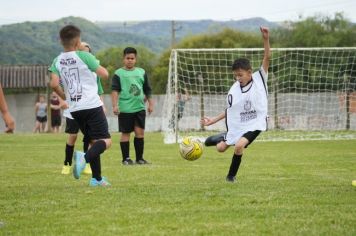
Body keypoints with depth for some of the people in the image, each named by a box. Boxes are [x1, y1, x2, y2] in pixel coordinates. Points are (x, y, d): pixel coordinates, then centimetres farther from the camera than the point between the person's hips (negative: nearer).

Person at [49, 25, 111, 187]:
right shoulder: (84, 56, -7)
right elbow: (105, 75, -7)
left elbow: (54, 84, -7)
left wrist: (64, 96, 12)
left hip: (74, 109, 6)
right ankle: (85, 158, -34)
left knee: (94, 141, 17)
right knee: (105, 140, -6)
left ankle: (97, 178, 16)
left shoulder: (57, 61, 5)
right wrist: (96, 64, 15)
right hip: (92, 105, -6)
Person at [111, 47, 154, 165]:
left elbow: (147, 90, 18)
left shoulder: (141, 72, 12)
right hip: (125, 109, -3)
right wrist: (115, 105, -17)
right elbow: (115, 90, -7)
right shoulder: (119, 73, 0)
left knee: (140, 132, -1)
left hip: (140, 107, 3)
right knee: (125, 133, 2)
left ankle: (139, 158, 8)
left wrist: (150, 103, 13)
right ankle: (126, 158, 9)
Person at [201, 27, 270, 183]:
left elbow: (267, 58, -19)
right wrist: (212, 121, -1)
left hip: (254, 124, -4)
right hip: (237, 125, 4)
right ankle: (223, 138, 49)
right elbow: (229, 111, 5)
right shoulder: (234, 90, -5)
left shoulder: (259, 79, -10)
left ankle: (231, 175, -4)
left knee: (239, 145, -25)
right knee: (221, 148, 10)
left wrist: (266, 39, -32)